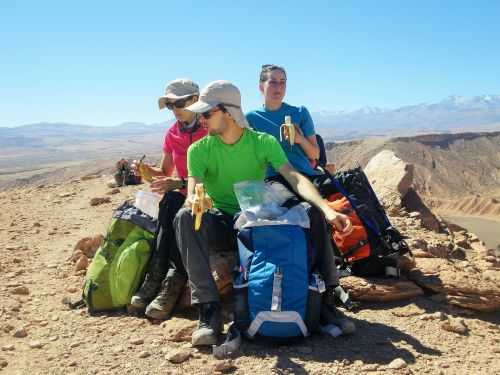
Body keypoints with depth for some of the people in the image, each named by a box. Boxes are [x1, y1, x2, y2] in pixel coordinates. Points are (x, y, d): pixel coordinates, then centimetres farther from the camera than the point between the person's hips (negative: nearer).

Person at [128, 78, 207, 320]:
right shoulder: (173, 134, 9)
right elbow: (165, 172, 16)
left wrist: (180, 183, -26)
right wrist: (148, 170, -6)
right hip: (180, 197, 4)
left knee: (170, 202, -33)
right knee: (170, 202, -31)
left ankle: (156, 279, -32)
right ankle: (174, 276, -34)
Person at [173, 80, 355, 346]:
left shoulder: (264, 142, -5)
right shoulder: (199, 150, -5)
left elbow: (295, 178, -19)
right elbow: (192, 195, -18)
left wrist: (328, 210, -36)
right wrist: (195, 201, -45)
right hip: (221, 227, 0)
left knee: (313, 213, -22)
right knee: (185, 218, -32)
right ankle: (209, 310, -33)